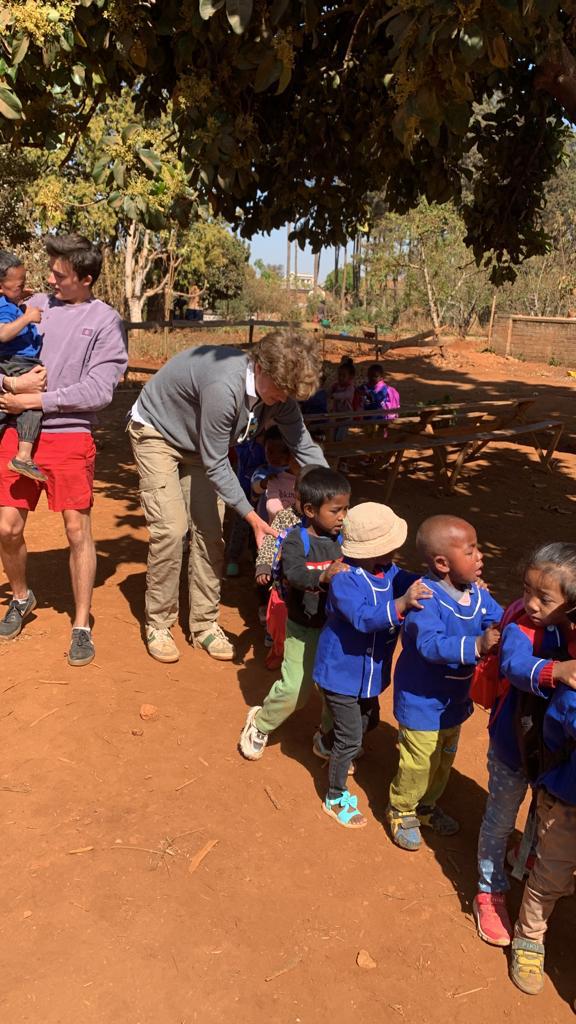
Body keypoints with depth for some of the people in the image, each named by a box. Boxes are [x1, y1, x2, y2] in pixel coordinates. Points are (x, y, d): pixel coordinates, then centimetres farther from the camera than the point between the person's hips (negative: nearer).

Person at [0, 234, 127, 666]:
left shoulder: (106, 321, -2)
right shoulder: (36, 305, 8)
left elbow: (98, 391, -11)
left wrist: (35, 400, -11)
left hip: (70, 436, -3)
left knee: (78, 529, 0)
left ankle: (82, 626, 15)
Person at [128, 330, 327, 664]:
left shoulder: (279, 393, -17)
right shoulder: (225, 386, -40)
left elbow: (305, 447, -8)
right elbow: (215, 464, -31)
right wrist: (252, 517, -31)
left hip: (199, 442, 7)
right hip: (157, 433, -6)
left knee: (209, 531, 1)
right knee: (171, 529, -14)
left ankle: (205, 624, 12)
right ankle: (158, 625, 3)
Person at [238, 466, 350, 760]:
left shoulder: (342, 539, -4)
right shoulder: (296, 541, -18)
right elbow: (294, 573, -35)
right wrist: (322, 577, -52)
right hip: (304, 629, -4)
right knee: (294, 690, -3)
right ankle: (259, 723, 28)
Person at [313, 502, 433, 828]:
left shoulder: (390, 572, -7)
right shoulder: (344, 579, -30)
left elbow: (420, 584, -3)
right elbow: (364, 617, -43)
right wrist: (402, 603, -56)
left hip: (370, 672, 8)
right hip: (341, 673, -8)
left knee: (370, 720, 29)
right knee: (351, 739, 3)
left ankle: (327, 742, 57)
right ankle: (336, 798, 27)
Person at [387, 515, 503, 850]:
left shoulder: (478, 593, -7)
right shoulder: (425, 599, -30)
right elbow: (431, 645, -41)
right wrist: (476, 645, -52)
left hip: (455, 699, 8)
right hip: (422, 702, -8)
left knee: (444, 760, 26)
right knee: (419, 763, 9)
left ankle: (427, 807, 51)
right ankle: (402, 812, 37)